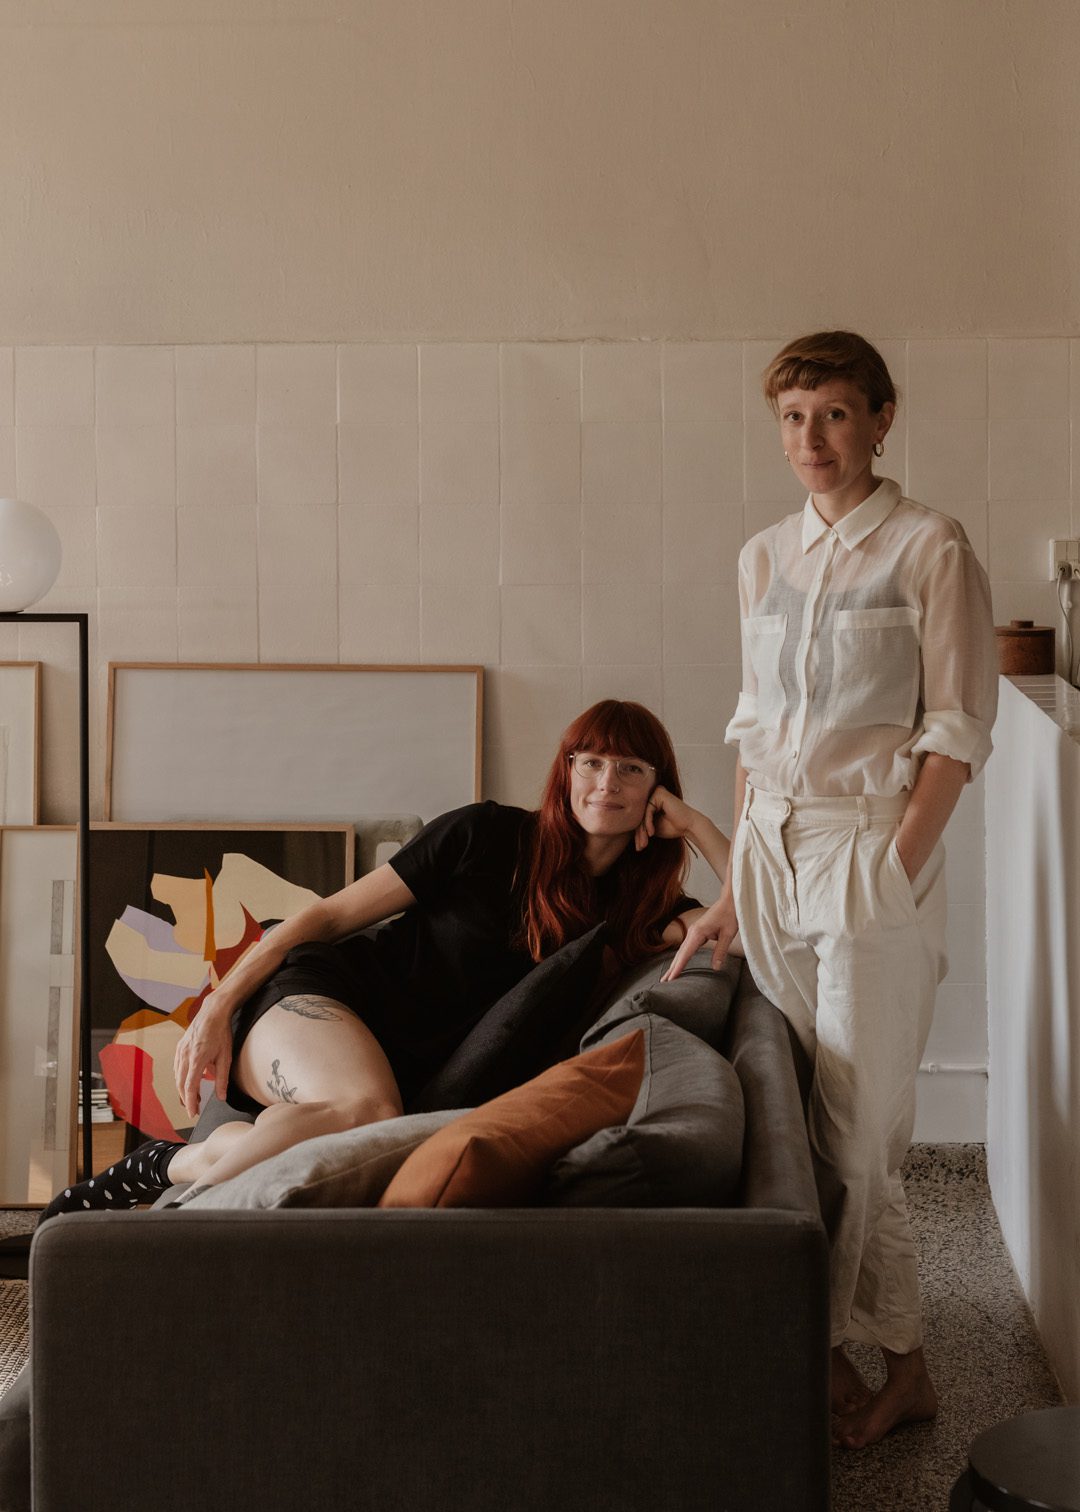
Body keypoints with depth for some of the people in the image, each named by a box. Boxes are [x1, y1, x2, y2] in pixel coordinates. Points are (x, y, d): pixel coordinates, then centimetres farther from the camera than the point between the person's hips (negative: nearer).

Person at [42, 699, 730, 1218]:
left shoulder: (638, 906, 9)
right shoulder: (489, 835, 0)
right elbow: (334, 913, 2)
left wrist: (697, 824, -3)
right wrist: (220, 1004, -4)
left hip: (413, 1073, 3)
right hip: (323, 994, -3)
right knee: (365, 1112, -39)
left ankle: (190, 1164, -12)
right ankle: (169, 1167, -16)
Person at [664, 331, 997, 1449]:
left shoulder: (930, 550, -4)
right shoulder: (763, 558, 13)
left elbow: (957, 730, -6)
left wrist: (894, 869, -15)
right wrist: (734, 886, 13)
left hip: (872, 844, -5)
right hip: (772, 845, 5)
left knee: (856, 1131, -4)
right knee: (790, 1113, 4)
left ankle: (896, 1366, 14)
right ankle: (845, 1348, 18)